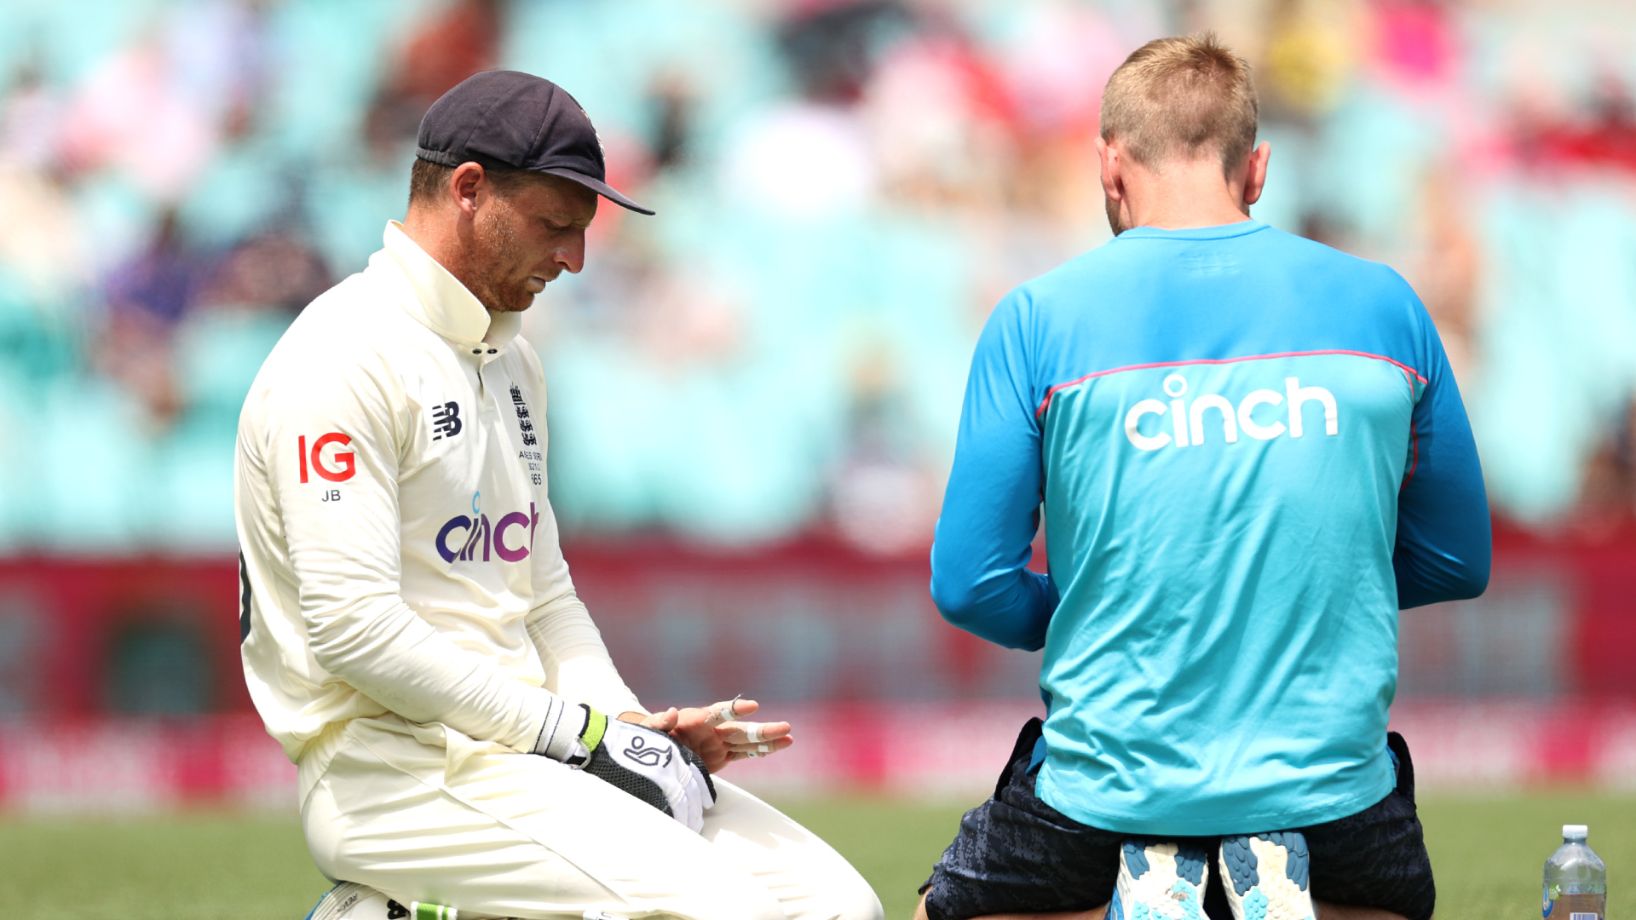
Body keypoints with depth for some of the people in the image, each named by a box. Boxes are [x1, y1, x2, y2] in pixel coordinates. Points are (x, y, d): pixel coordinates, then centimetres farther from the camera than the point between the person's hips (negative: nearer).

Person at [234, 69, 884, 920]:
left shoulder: (509, 361, 20)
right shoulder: (343, 361, -10)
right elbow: (355, 627, -19)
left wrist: (628, 723, 3)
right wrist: (573, 731, -15)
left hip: (522, 746, 10)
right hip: (396, 771, -10)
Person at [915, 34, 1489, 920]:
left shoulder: (1037, 318, -3)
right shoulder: (1382, 306, 3)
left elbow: (969, 586, -2)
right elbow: (1457, 563, 12)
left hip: (1109, 775, -2)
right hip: (1327, 773, 2)